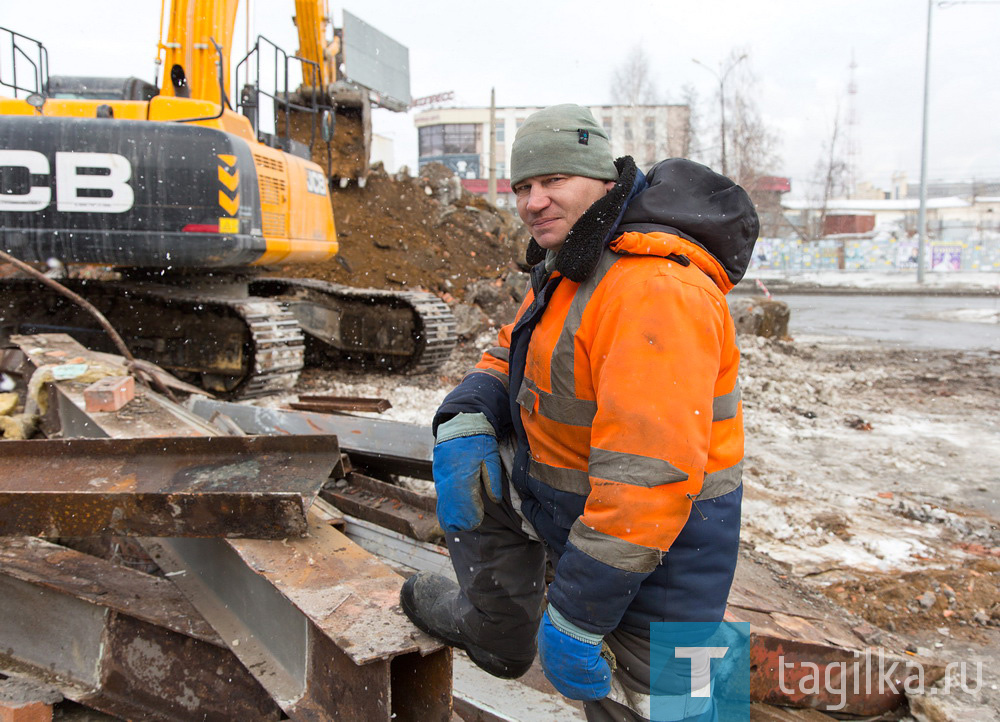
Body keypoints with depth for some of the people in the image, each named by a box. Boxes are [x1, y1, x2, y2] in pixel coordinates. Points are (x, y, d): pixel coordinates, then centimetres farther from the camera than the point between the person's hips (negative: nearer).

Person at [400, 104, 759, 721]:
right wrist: (465, 422, -9)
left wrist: (574, 618, -28)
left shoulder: (655, 290, -30)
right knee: (469, 463, 11)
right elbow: (512, 355, 14)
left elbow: (650, 477, -35)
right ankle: (497, 628, 24)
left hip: (654, 545, -9)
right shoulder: (572, 266, 5)